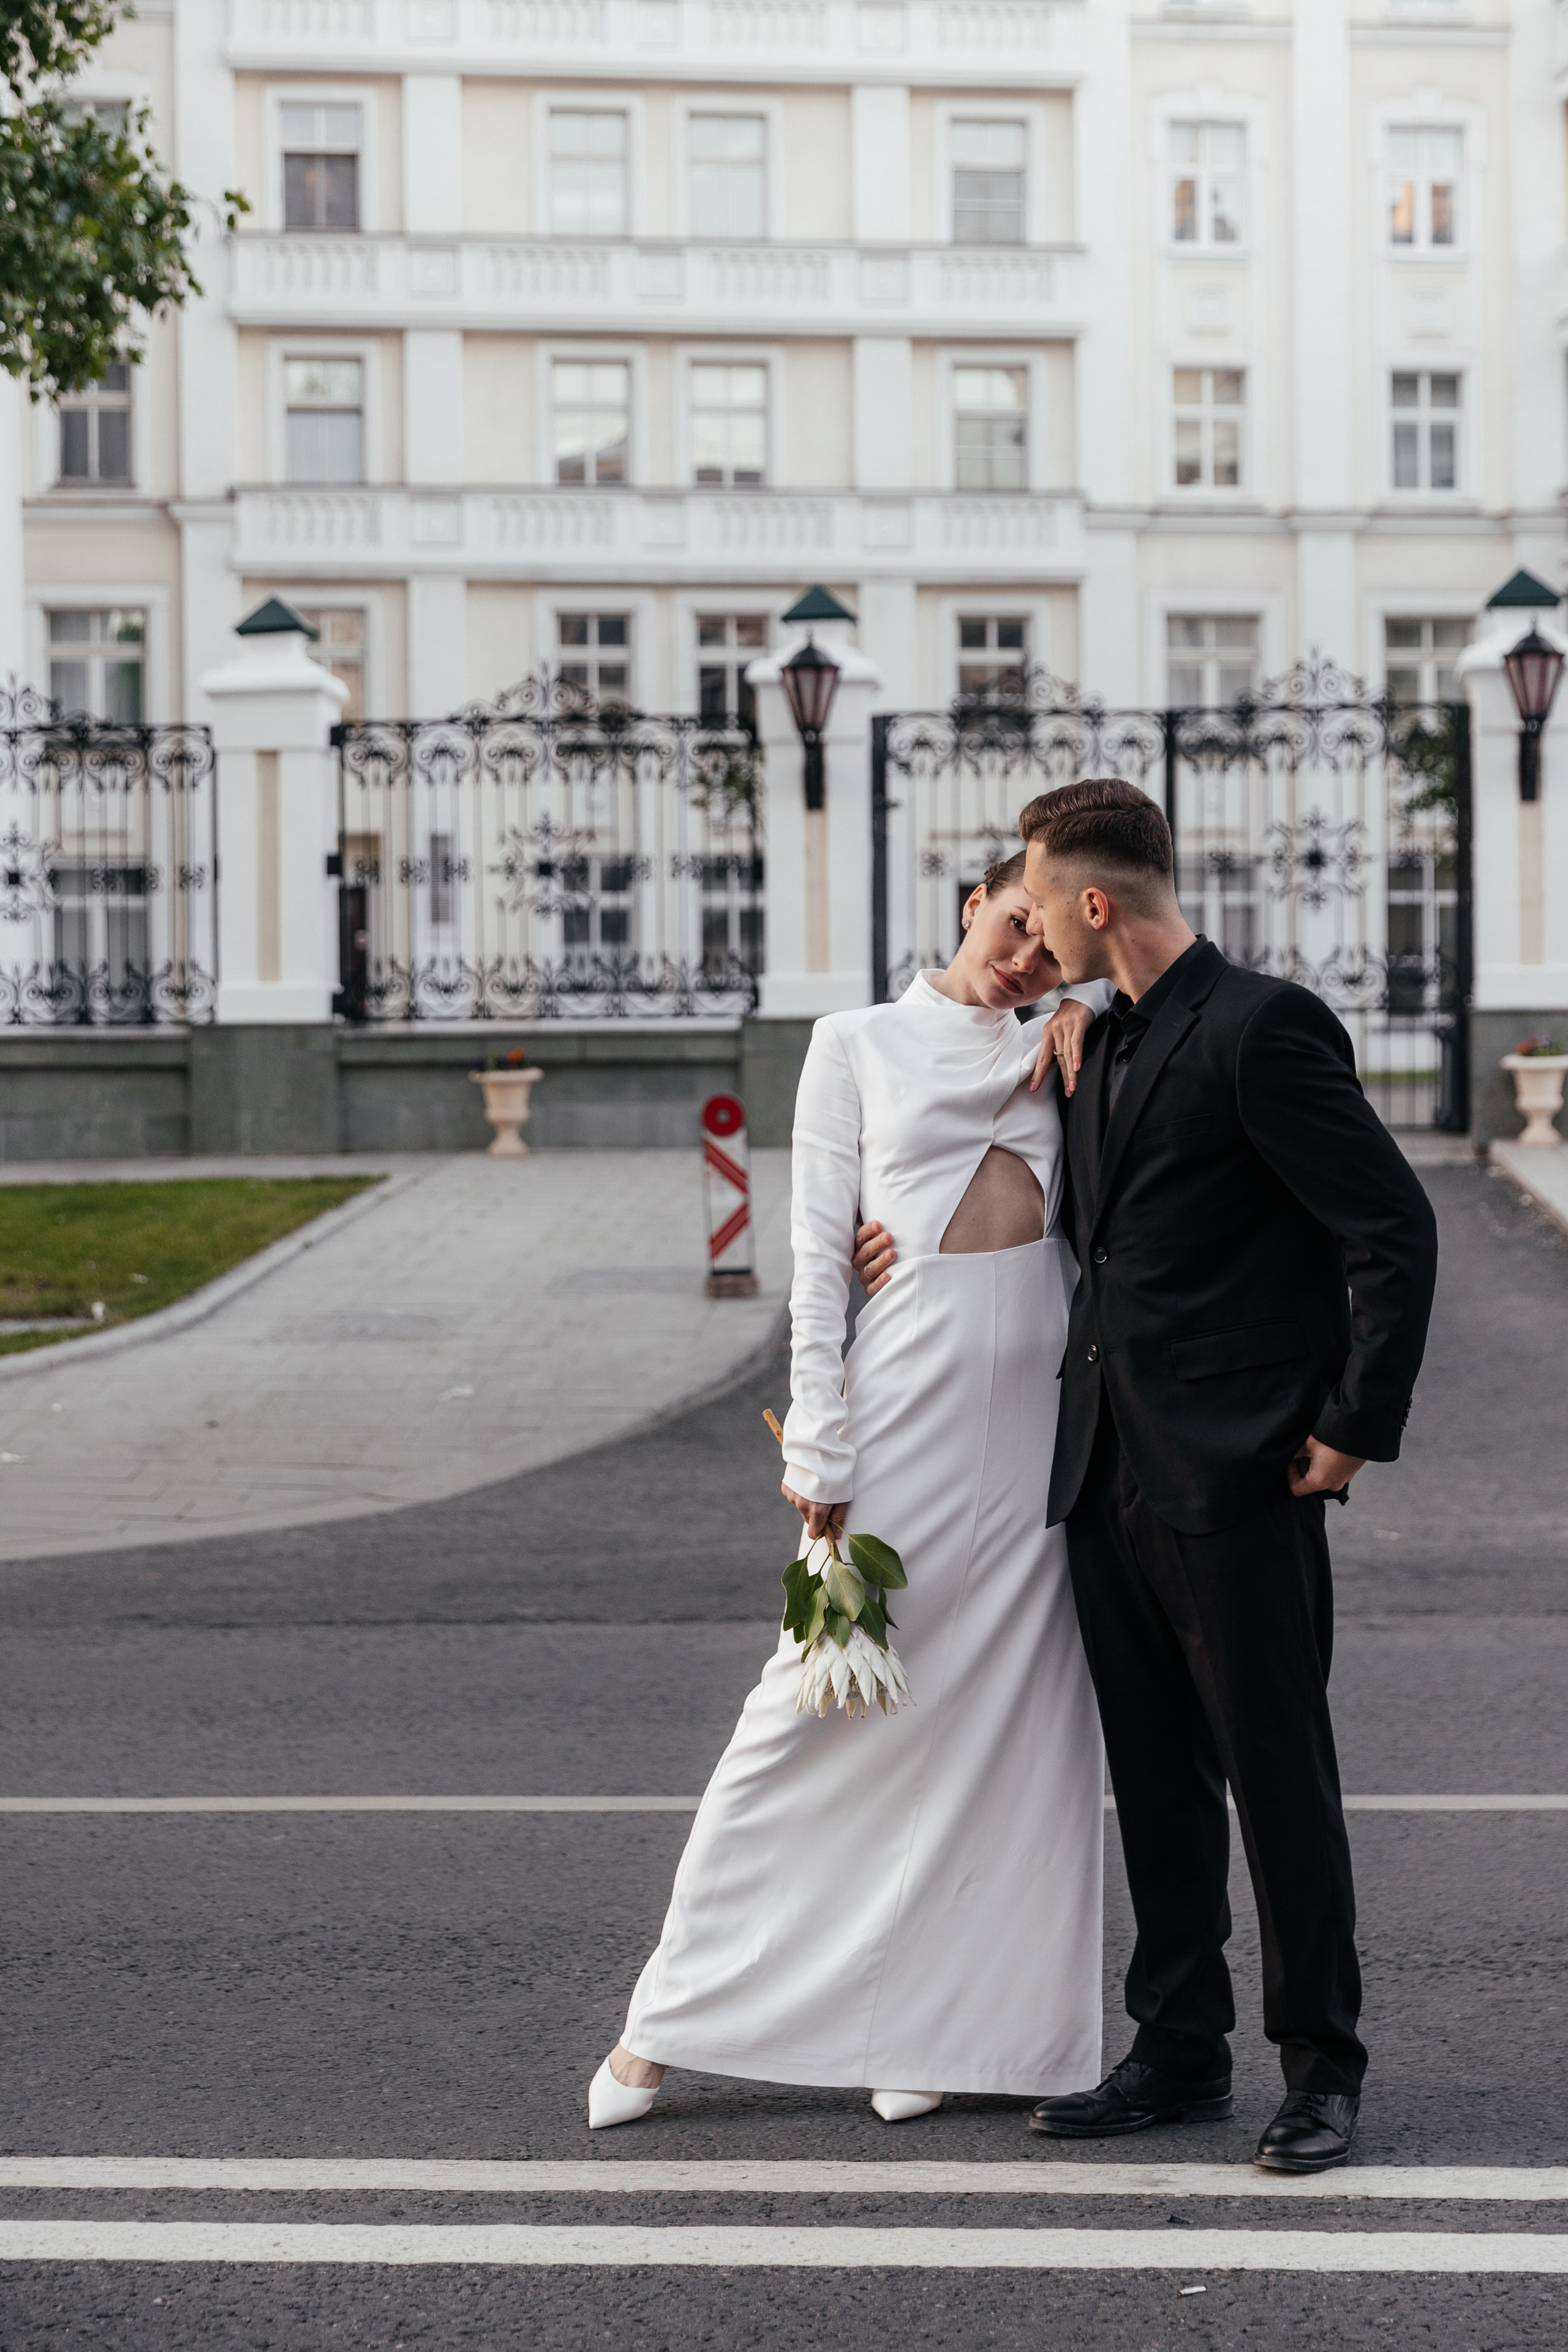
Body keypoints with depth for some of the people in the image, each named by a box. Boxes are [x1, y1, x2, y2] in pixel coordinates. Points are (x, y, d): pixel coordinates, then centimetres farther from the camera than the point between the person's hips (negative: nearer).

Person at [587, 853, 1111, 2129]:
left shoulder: (1058, 1056, 14)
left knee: (1006, 1714, 3)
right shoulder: (859, 1044, 4)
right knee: (824, 1691, -4)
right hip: (904, 1394, -4)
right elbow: (819, 1251, 0)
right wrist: (818, 1452, -7)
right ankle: (669, 2017, 6)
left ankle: (932, 2025, 13)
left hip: (1037, 1413, 4)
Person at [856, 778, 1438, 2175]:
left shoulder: (1261, 1029, -12)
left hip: (1236, 1478, -8)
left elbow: (1396, 1230, -13)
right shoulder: (1103, 1046, 15)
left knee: (1277, 1772, -1)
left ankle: (1322, 2069, 10)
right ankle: (1181, 2055, 22)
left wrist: (1353, 1429, -13)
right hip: (1111, 1470, 8)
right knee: (1155, 1780, 13)